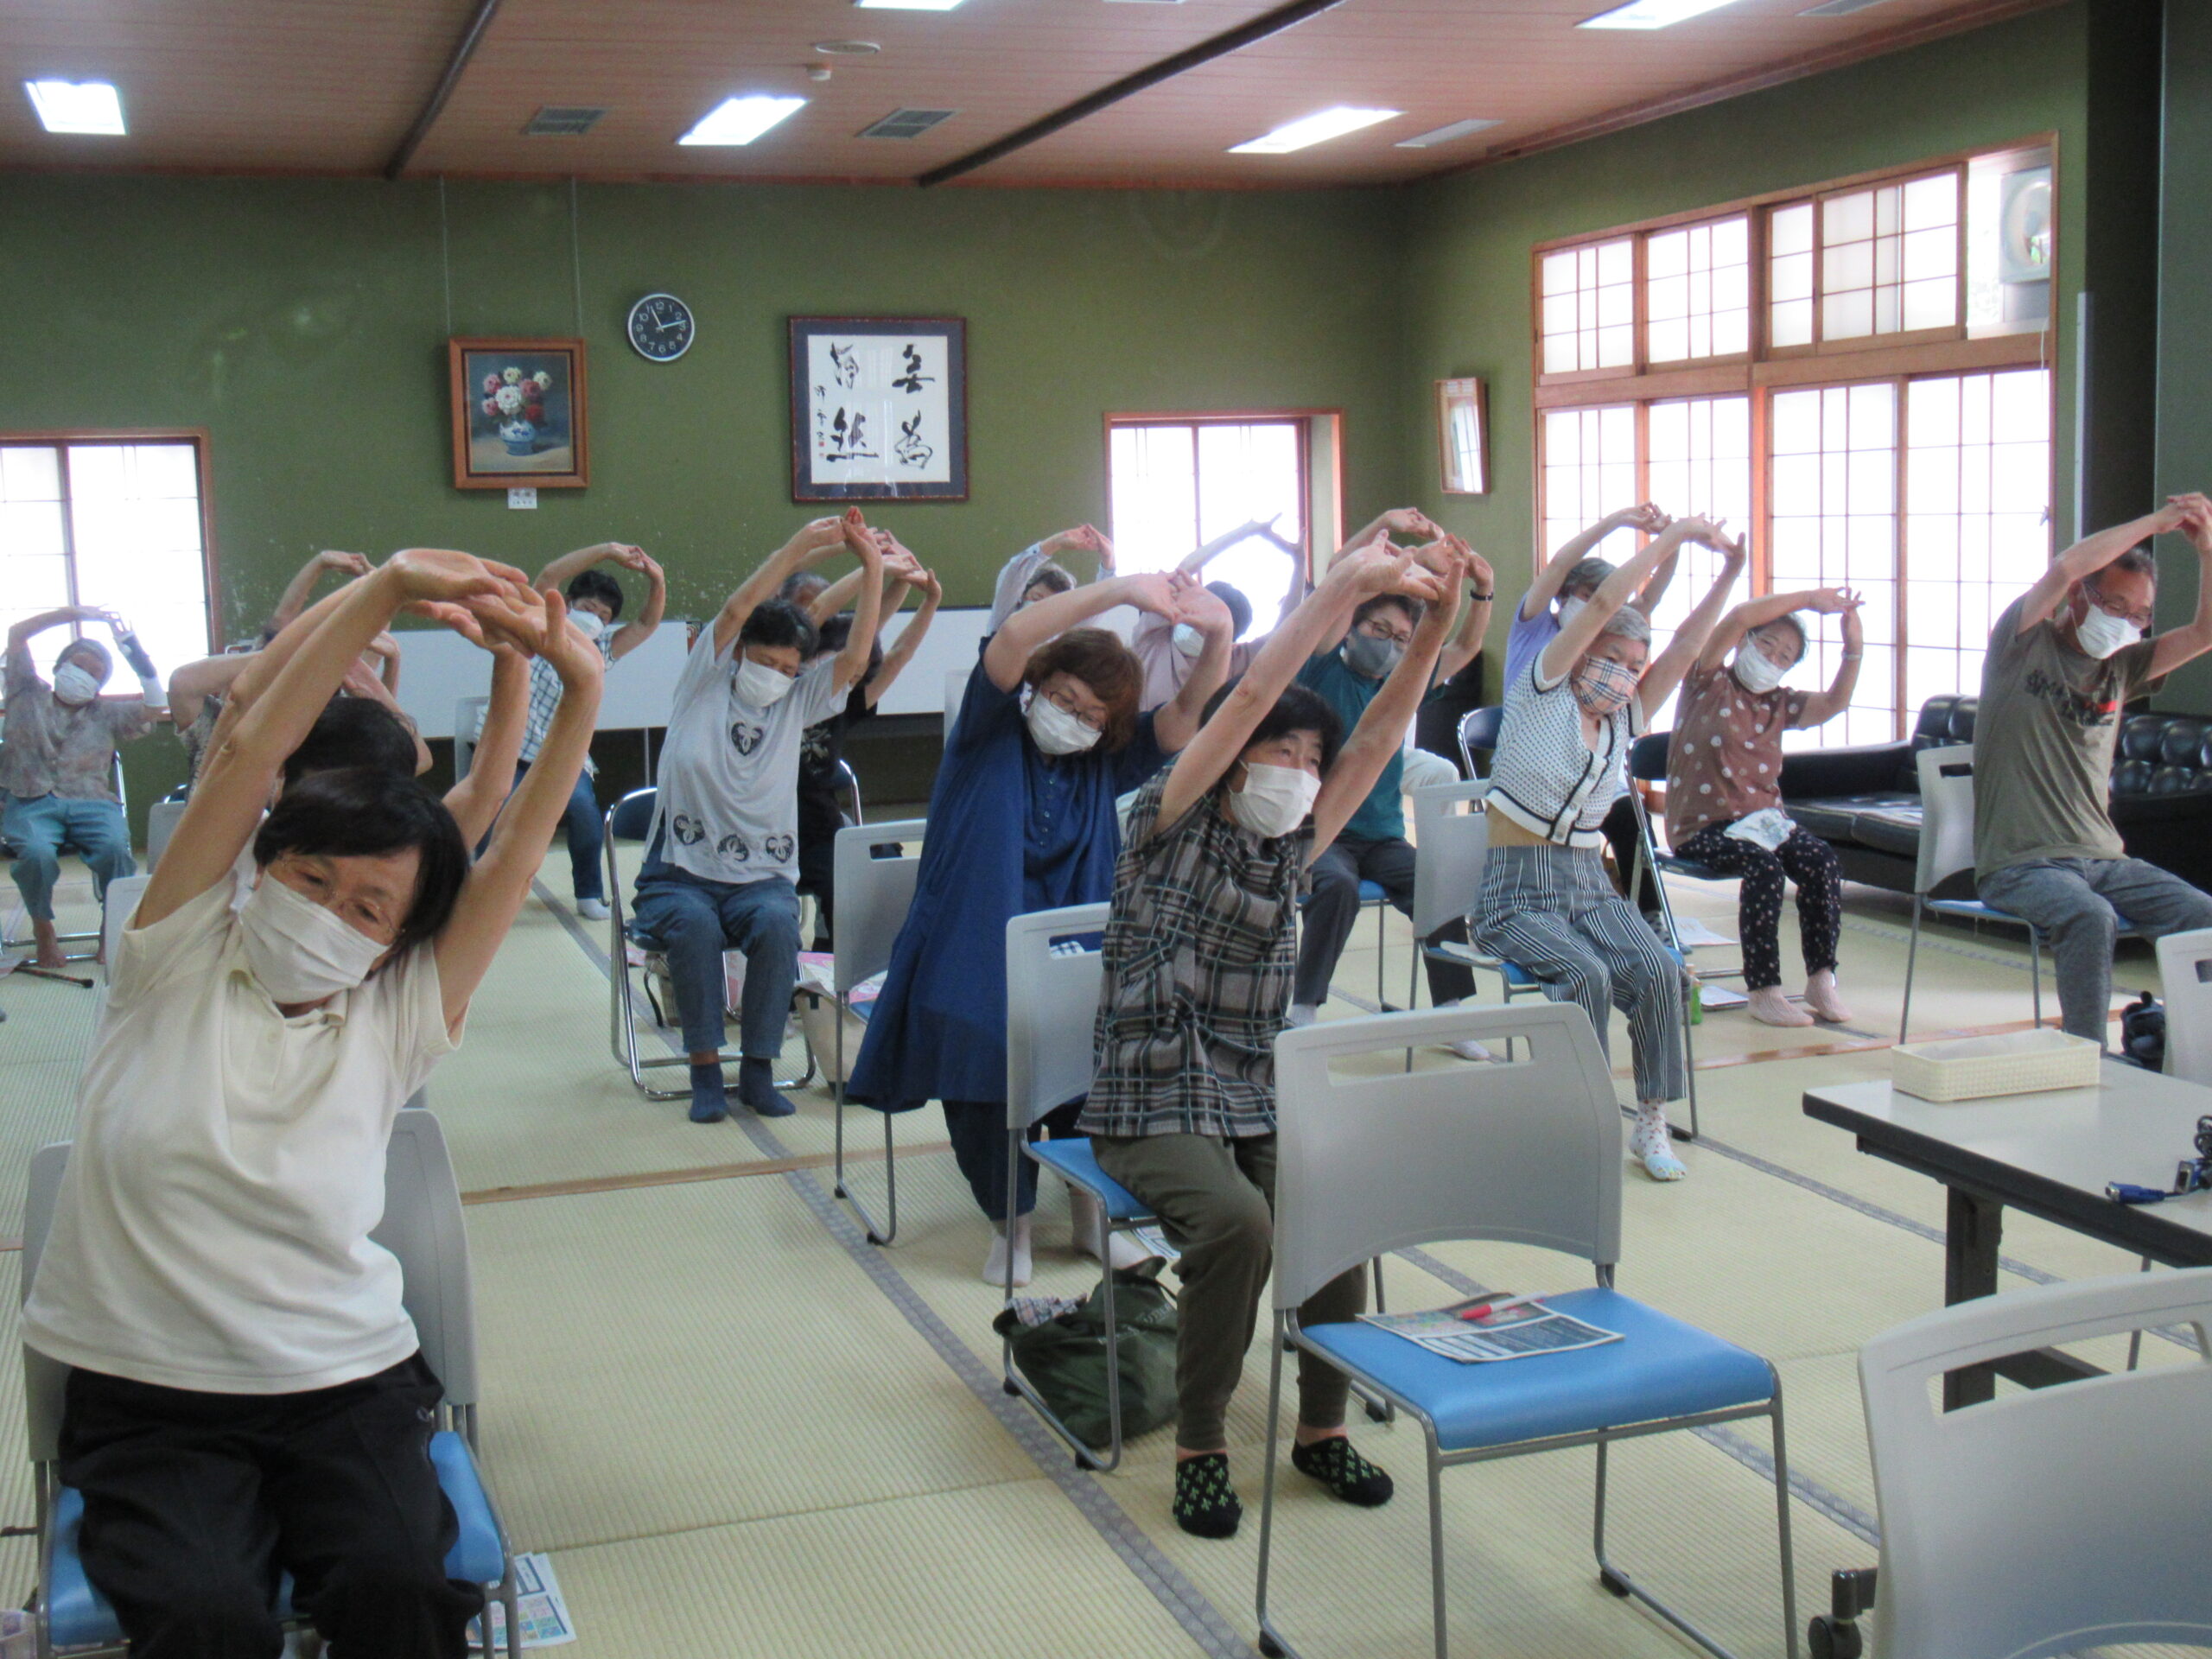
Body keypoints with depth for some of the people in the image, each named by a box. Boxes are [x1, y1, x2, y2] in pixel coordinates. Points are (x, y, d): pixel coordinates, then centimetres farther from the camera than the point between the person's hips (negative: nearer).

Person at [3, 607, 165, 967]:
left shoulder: (105, 714, 23)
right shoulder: (29, 696, 21)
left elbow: (156, 704, 9)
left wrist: (130, 644, 10)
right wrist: (72, 613, 11)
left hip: (91, 802, 1)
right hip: (32, 804, -1)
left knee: (114, 847, -33)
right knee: (37, 853, -35)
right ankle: (42, 925, -8)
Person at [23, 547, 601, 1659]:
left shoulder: (394, 1021, 4)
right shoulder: (179, 965, 2)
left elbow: (522, 840, -2)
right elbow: (248, 753, -8)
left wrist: (581, 689, -14)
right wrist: (387, 589, -17)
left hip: (344, 1389, 1)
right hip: (146, 1404, -1)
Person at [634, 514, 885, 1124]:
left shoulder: (797, 703, 10)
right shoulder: (706, 684, 4)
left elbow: (855, 658, -4)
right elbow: (736, 610, -11)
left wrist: (872, 568, -11)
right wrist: (798, 550, -19)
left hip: (760, 877, 2)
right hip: (681, 874, -2)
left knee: (777, 923, -31)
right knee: (695, 925, -33)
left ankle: (758, 1069, -19)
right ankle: (705, 1070, -22)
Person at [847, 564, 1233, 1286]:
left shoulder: (1106, 761, 11)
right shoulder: (992, 732, 2)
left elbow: (1189, 716, -3)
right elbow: (1014, 639, -16)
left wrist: (1218, 637, -23)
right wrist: (1122, 590, -25)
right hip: (970, 957, -2)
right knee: (981, 1047, -29)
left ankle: (1095, 1204, -2)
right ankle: (1009, 1219, -5)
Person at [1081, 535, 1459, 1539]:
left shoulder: (1289, 851, 13)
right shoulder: (1170, 826, -1)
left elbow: (1377, 736, 5)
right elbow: (1251, 699, -13)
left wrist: (1432, 625, -6)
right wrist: (1344, 587, -17)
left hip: (1265, 1098, 5)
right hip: (1156, 1106, -5)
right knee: (1236, 1219, -31)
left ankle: (1322, 1427, -3)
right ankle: (1200, 1446, -13)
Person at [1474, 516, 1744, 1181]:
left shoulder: (1625, 722, 12)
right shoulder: (1542, 696, -2)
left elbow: (1684, 651, 4)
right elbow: (1601, 607, -11)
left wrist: (1727, 577, -4)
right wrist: (1670, 538, -10)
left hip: (1589, 886, 5)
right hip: (1518, 893, -5)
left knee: (1658, 971, -21)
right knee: (1586, 975, -30)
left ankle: (1651, 1124, -9)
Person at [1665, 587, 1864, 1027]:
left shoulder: (1779, 704, 19)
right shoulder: (1709, 684, 2)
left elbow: (1834, 703, 4)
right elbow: (1739, 617, -11)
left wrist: (1853, 650, -9)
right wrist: (1808, 599, -10)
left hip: (1763, 820, 6)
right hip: (1701, 826, -6)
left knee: (1822, 860, -23)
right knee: (1763, 865, -33)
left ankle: (1821, 980, -18)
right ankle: (1763, 991, -26)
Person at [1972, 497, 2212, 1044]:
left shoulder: (2120, 668, 18)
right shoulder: (2024, 646, 2)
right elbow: (2065, 568, -15)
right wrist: (2153, 523, -6)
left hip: (2102, 858, 6)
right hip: (2020, 863, -6)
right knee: (2091, 918, -35)